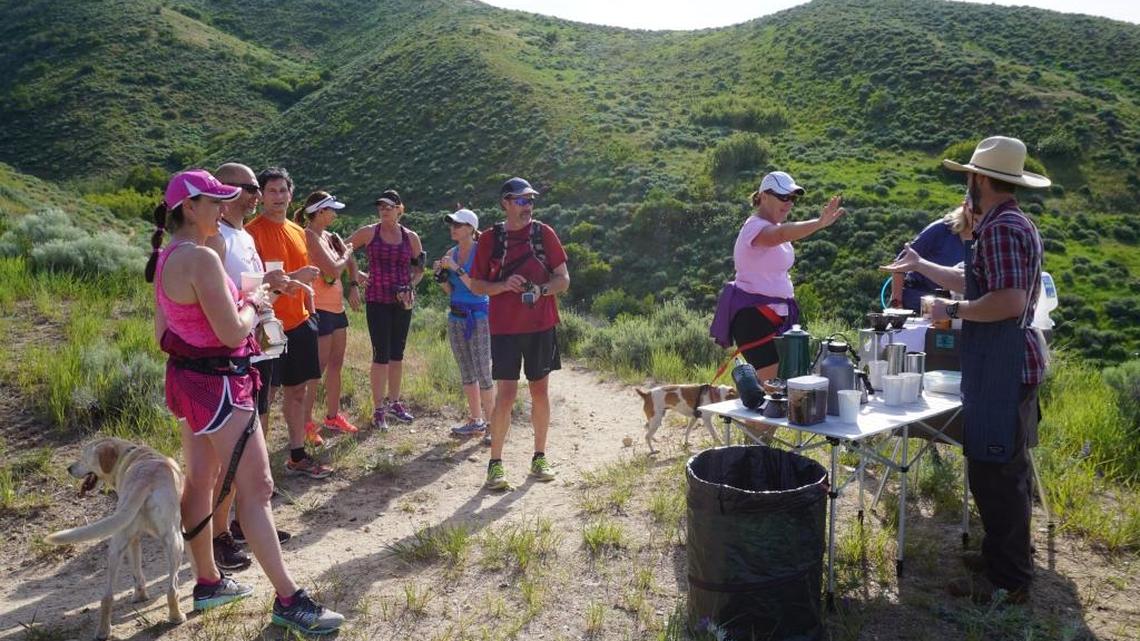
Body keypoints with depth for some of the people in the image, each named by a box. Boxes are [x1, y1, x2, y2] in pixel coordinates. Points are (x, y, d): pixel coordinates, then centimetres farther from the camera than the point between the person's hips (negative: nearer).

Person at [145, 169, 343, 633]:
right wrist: (253, 305, -4)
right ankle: (288, 600, -1)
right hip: (217, 382, -10)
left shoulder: (167, 258, 10)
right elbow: (233, 333, -25)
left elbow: (162, 333, 17)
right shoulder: (201, 257, -21)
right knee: (256, 486, -7)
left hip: (187, 377, 10)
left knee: (199, 480, 16)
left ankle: (208, 582, 29)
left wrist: (240, 302, 16)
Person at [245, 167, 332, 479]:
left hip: (298, 324, 7)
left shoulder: (298, 231, 14)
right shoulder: (253, 232, -9)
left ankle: (298, 456, 24)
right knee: (263, 396, -2)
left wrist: (310, 314, 17)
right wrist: (292, 277, -24)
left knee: (298, 390, 13)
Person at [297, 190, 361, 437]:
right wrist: (346, 254, -3)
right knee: (317, 368, -6)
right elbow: (334, 270, -21)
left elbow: (350, 262, 20)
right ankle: (306, 422, 2)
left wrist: (354, 285, 5)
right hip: (320, 309, -9)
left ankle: (333, 416, 25)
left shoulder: (328, 236, 11)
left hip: (337, 307, 9)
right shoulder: (310, 237, -15)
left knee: (336, 365, 14)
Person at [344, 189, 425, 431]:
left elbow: (419, 268, 15)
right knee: (381, 354, -6)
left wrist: (411, 285, -1)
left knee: (397, 353, 12)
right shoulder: (369, 232, -1)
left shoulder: (411, 237, 5)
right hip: (377, 300, -3)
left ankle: (393, 402, 26)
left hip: (402, 302, 3)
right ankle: (379, 409, 2)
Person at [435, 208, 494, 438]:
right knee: (467, 373, 11)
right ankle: (476, 421, 21)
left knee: (483, 373, -7)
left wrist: (457, 269, -21)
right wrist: (441, 274, -4)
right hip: (456, 317, 7)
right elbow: (450, 291, 12)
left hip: (479, 317, -7)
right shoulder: (451, 253, 9)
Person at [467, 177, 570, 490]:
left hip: (541, 325, 2)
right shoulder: (490, 239, 1)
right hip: (504, 327, -2)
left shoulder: (544, 233, 3)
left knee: (540, 392, 8)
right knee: (505, 395, -5)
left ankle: (539, 457, 21)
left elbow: (563, 279, 3)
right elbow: (476, 285, 4)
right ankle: (495, 462, 6)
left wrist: (541, 290, -17)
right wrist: (505, 285, -14)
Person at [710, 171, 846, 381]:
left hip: (775, 313, 10)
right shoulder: (755, 227, -17)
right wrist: (820, 223, -53)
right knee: (773, 382, -13)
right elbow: (782, 234, -40)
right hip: (753, 314, -10)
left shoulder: (773, 227, 15)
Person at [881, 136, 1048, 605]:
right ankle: (1008, 556, 32)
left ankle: (1008, 580, 6)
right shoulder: (1016, 224, 16)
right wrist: (920, 266, 31)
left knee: (994, 473, -4)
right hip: (1013, 360, 11)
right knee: (1008, 467, 19)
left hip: (1002, 365, -11)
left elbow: (1009, 301, -28)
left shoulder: (999, 229, -18)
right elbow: (975, 282, 25)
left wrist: (954, 311, -15)